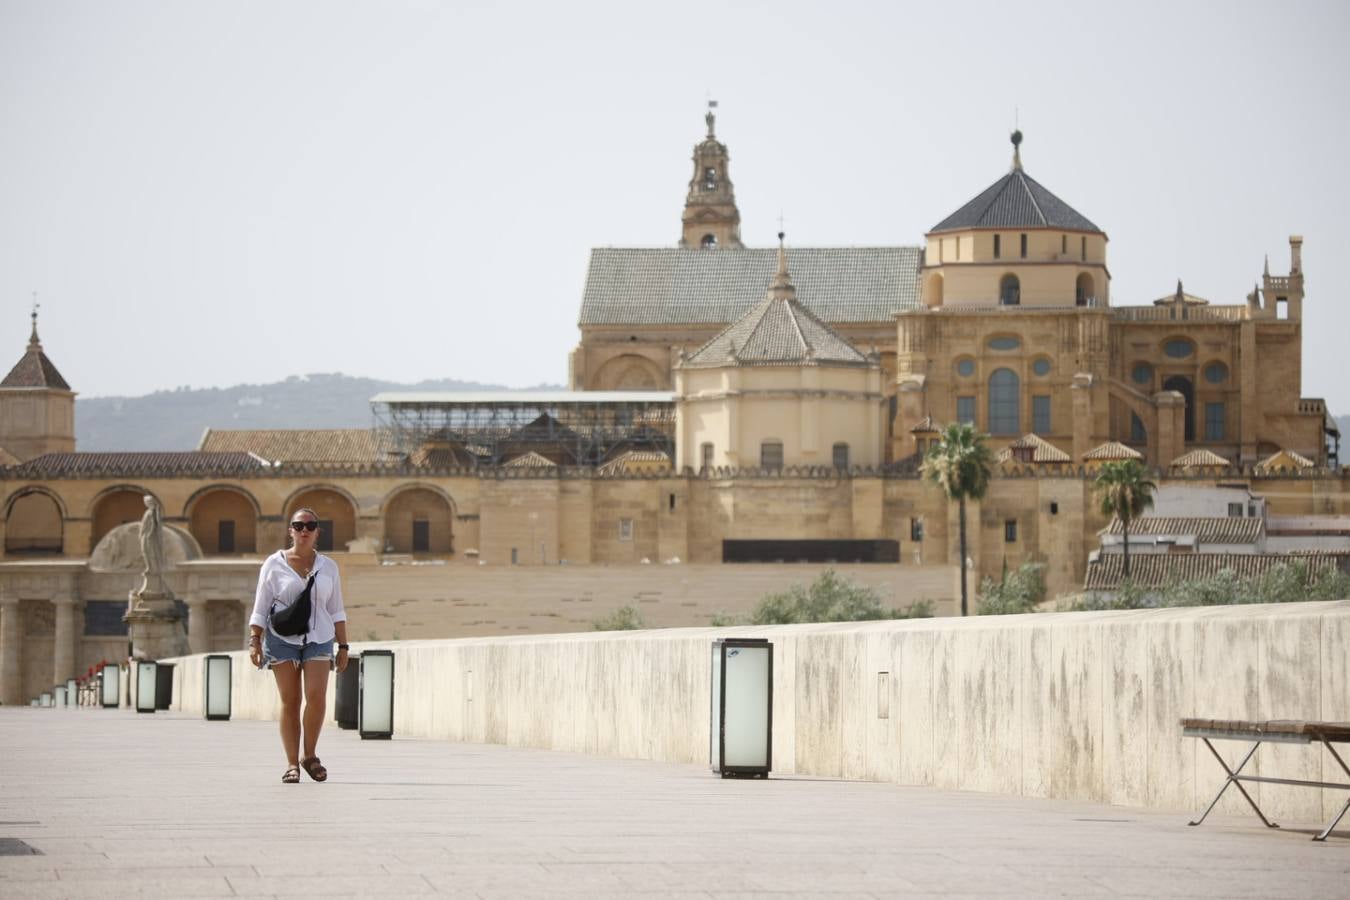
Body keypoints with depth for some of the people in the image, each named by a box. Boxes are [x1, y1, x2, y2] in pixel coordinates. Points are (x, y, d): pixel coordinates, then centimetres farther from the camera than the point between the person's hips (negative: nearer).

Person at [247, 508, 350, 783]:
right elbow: (260, 608, 4)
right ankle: (292, 763, 2)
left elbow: (336, 611, 14)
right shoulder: (274, 564, 3)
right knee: (290, 701, -4)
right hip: (283, 639, -1)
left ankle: (310, 755, 5)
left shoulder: (328, 567, 10)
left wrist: (343, 646, 9)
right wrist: (255, 641, -6)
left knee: (316, 697, -14)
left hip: (318, 639, 1)